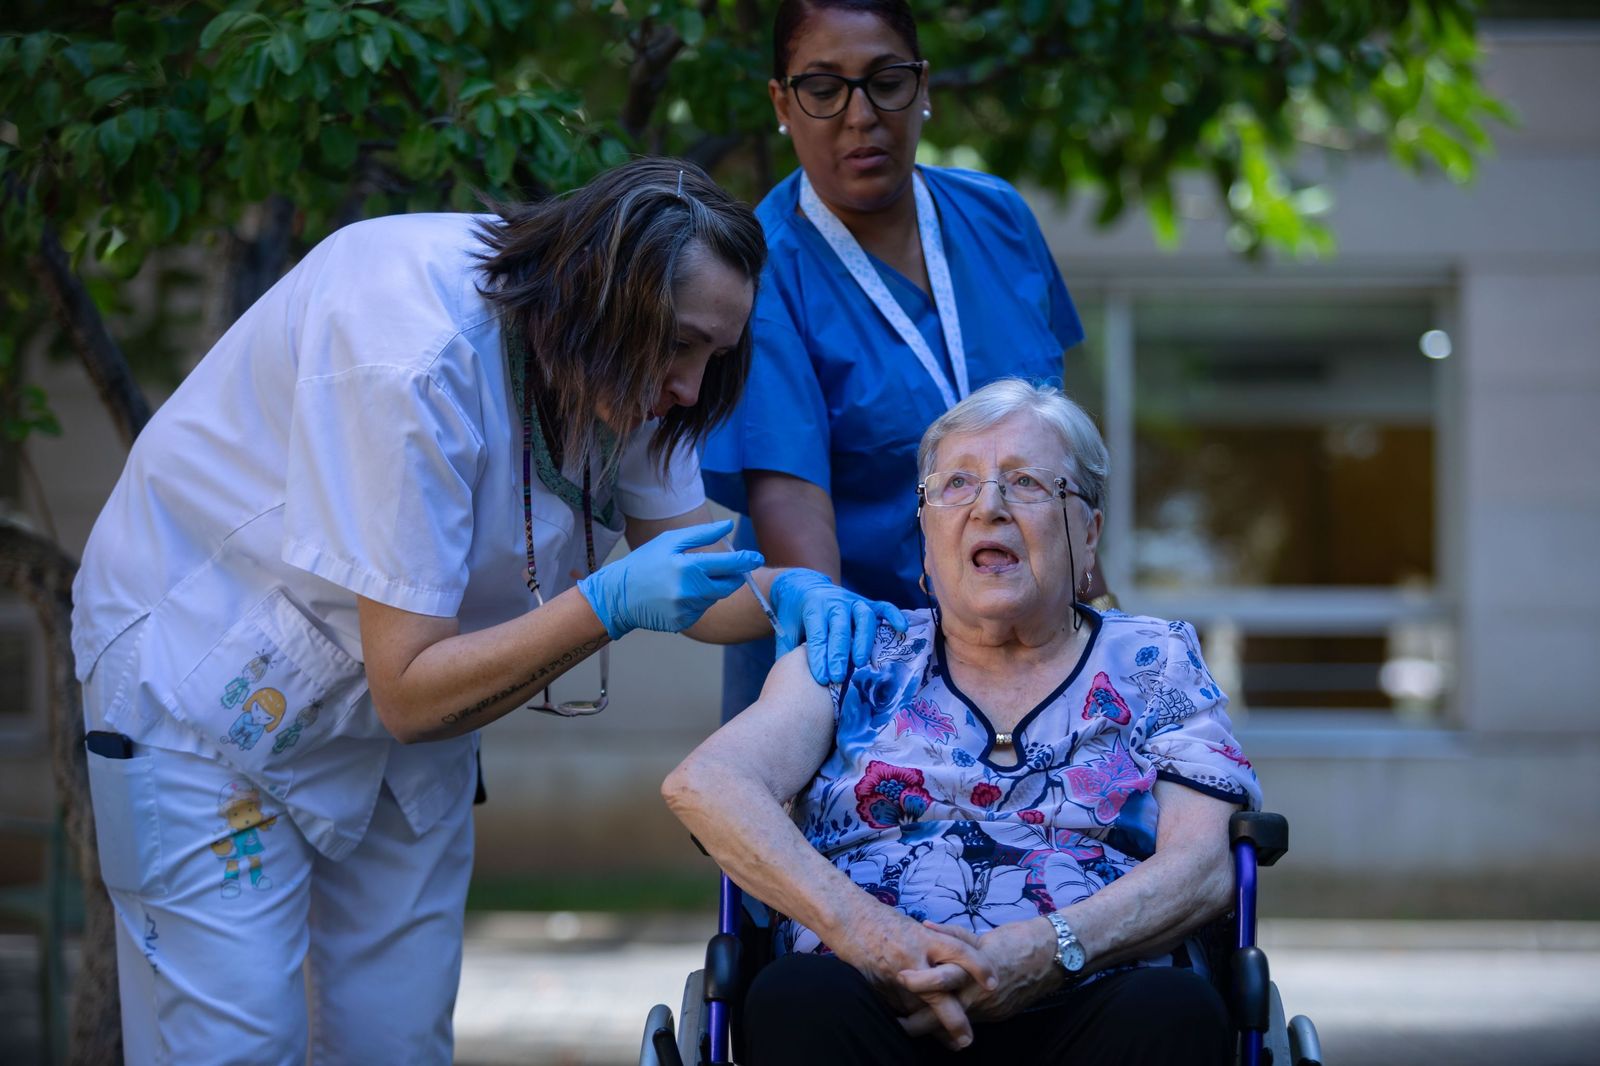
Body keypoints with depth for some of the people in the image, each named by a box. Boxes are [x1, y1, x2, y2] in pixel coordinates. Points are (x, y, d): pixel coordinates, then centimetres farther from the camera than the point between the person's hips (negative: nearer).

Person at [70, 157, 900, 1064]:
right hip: (212, 674, -7)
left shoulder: (618, 363, -11)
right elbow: (410, 692, -31)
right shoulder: (418, 367, -35)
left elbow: (684, 567, -1)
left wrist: (788, 590, -23)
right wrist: (609, 604, -40)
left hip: (408, 685, 7)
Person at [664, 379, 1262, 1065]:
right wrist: (859, 925, -16)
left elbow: (1203, 867, 4)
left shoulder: (1155, 666, 20)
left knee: (1176, 1008, -36)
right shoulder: (859, 659, 20)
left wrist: (1045, 952, -17)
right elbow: (702, 785, 2)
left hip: (1084, 1010, 0)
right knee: (798, 996, -35)